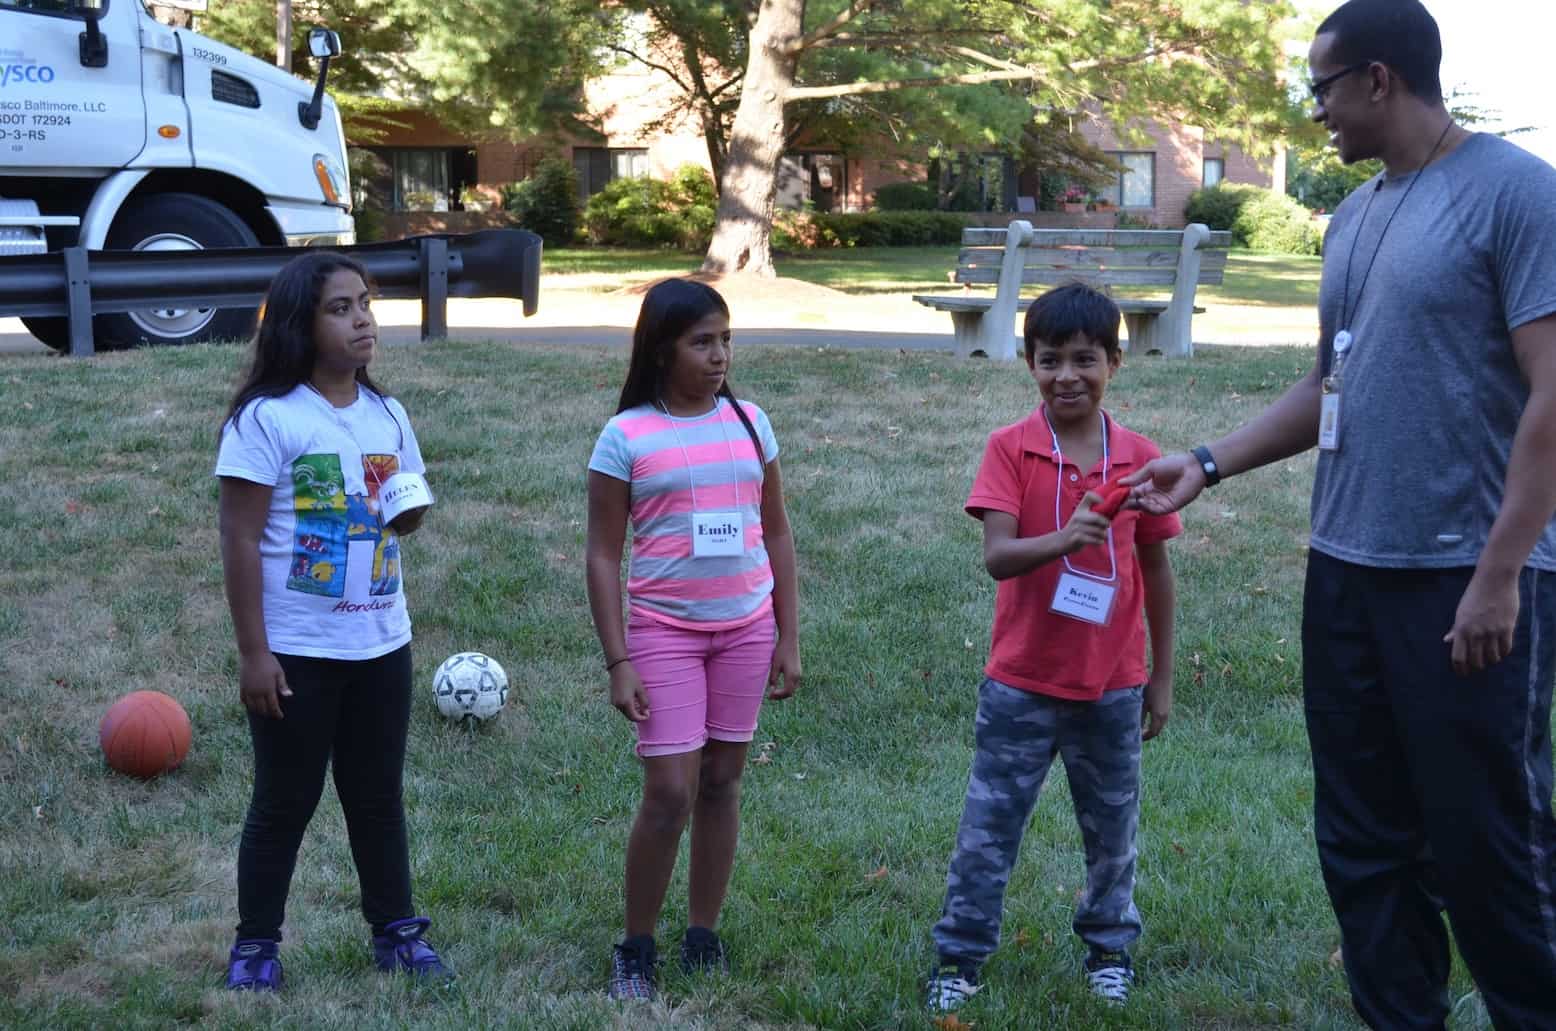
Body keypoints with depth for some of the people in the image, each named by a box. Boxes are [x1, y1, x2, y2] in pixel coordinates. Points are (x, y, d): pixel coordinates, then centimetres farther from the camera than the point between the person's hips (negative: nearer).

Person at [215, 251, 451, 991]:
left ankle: (396, 931, 28)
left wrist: (409, 509, -8)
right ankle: (255, 944, 22)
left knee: (378, 794, 16)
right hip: (296, 652, -5)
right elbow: (239, 539, -13)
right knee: (285, 800, 6)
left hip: (381, 645, 5)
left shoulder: (387, 415, 5)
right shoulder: (267, 417, -13)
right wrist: (253, 652, -16)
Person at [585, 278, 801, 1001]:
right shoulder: (626, 436, -7)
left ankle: (703, 936, 23)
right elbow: (603, 556, -5)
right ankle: (635, 950, 11)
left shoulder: (749, 422, 3)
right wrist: (618, 663, -10)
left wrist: (788, 639, 6)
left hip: (747, 627, 3)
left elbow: (777, 535, 9)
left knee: (722, 781, 10)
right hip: (665, 631, -3)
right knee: (669, 793, -5)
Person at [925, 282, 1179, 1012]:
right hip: (1022, 684, -2)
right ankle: (960, 956, 19)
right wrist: (1065, 537, -39)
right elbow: (996, 556, -20)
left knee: (1112, 829, 16)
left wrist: (1162, 677, 7)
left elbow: (1156, 572, 4)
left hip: (1112, 685, 2)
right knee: (987, 829, 6)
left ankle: (1109, 946, 35)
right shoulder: (1010, 449, -9)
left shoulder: (1140, 457, -3)